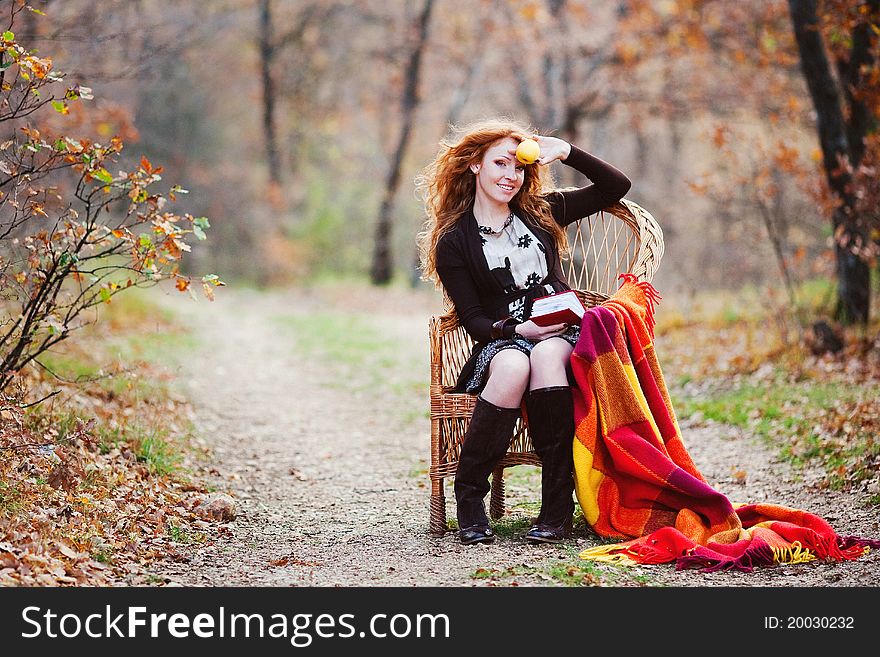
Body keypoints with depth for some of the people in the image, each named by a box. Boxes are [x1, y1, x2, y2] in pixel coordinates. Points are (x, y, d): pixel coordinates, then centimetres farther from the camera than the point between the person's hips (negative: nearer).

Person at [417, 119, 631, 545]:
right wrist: (518, 330, -18)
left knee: (546, 357, -36)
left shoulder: (540, 212, 13)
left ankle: (557, 508, -38)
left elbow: (617, 187, 15)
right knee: (512, 367, -38)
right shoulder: (452, 241, 4)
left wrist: (566, 152, 4)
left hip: (561, 333, 2)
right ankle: (468, 500, -27)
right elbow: (473, 321, 0)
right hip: (499, 341, -1)